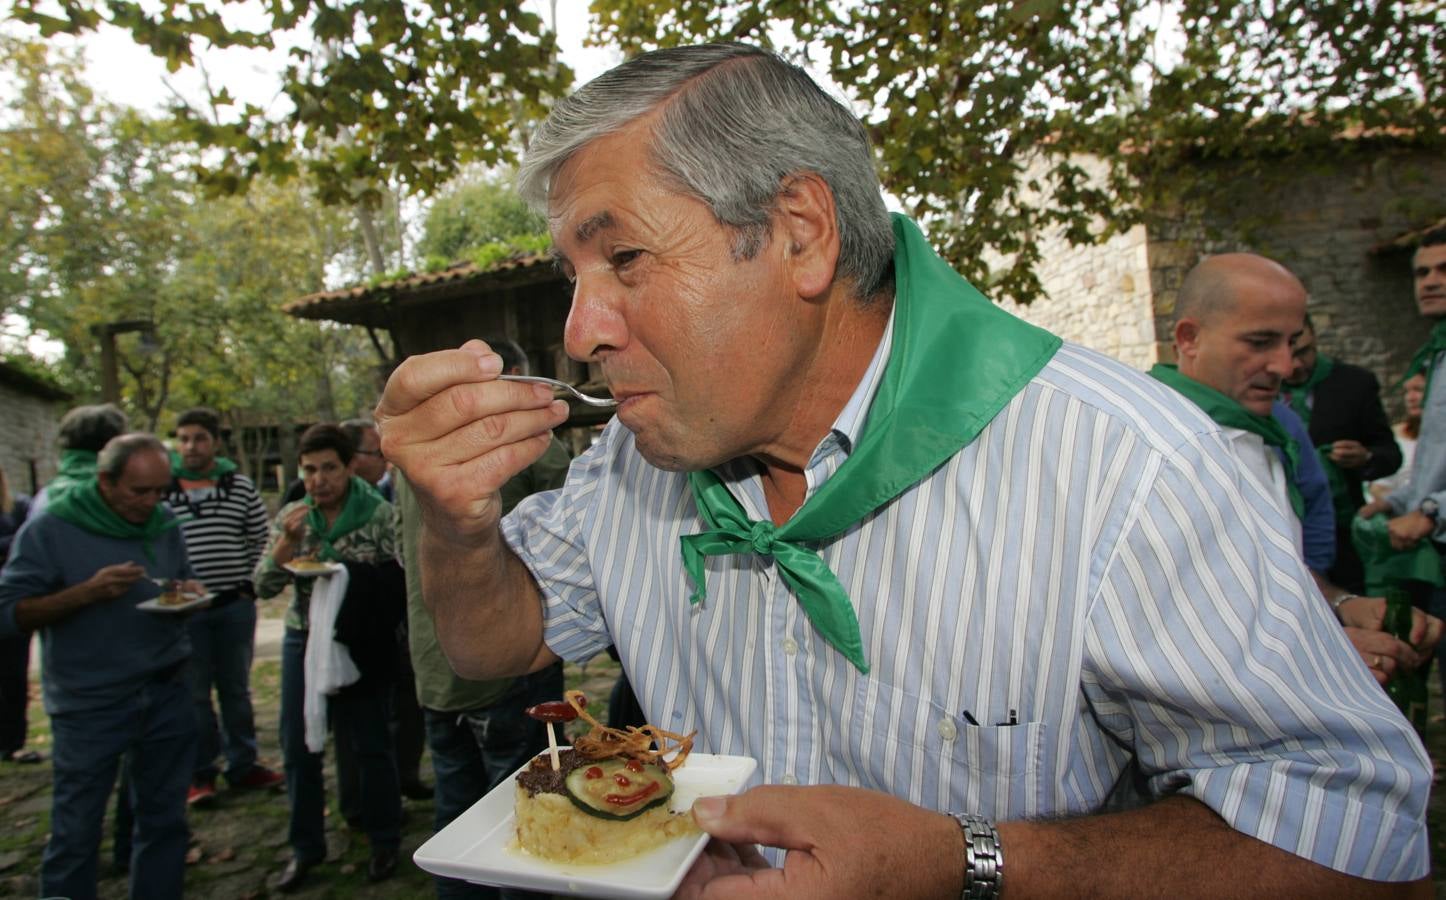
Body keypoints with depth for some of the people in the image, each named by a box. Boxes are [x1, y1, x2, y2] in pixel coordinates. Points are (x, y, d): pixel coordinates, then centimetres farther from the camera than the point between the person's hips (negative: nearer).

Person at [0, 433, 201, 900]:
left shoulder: (164, 524, 3)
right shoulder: (49, 529, -9)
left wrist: (189, 591, -7)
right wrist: (88, 591, -24)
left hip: (168, 695, 4)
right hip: (90, 705, -4)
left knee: (163, 820, 15)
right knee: (76, 832, 8)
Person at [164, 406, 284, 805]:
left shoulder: (240, 486, 3)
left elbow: (260, 538, 11)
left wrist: (250, 585, 6)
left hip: (236, 605, 2)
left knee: (236, 688, 13)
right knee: (193, 693, 8)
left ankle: (242, 765, 25)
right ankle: (200, 774, 20)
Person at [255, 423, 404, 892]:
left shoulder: (380, 514, -9)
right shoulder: (290, 516, 3)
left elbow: (401, 578, -13)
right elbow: (264, 586, -1)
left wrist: (347, 573, -26)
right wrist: (286, 541, -17)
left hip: (363, 643, -4)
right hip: (305, 640, 4)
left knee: (370, 745, 6)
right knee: (298, 745, 9)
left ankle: (385, 842, 25)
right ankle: (306, 846, 28)